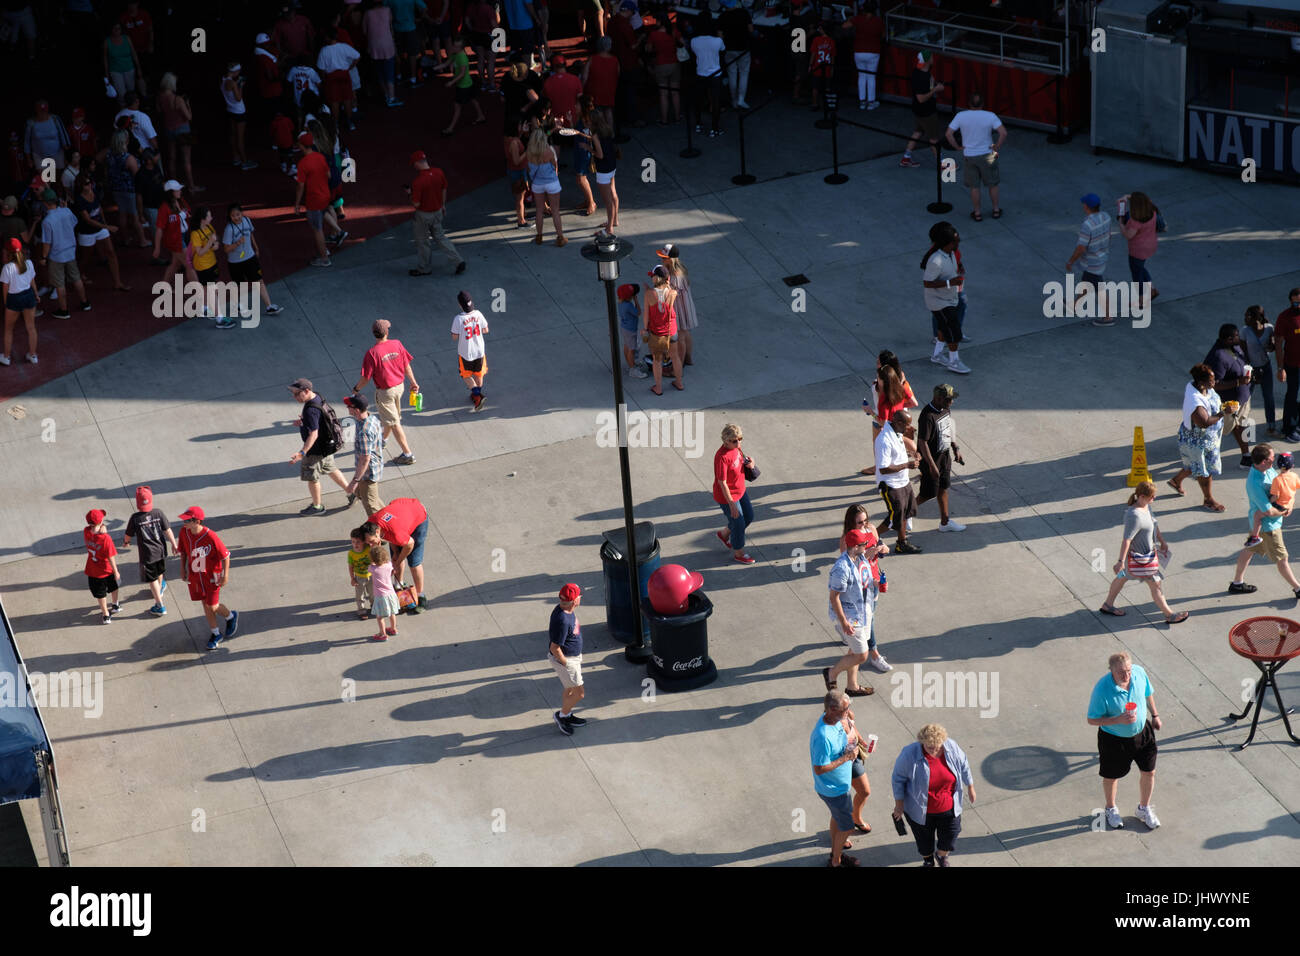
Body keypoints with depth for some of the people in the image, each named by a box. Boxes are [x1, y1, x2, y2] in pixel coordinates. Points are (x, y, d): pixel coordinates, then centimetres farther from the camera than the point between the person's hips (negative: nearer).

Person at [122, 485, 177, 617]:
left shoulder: (135, 518, -19)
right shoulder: (158, 513, -13)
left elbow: (128, 535, -6)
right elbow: (167, 530, -8)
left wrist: (125, 542, 16)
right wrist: (174, 544, 4)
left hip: (147, 554, -4)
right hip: (161, 550, 4)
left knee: (152, 579, 9)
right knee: (160, 572, 29)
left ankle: (160, 606, 11)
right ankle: (159, 589, 57)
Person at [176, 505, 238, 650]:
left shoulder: (210, 536, -29)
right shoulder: (184, 532, -12)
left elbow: (226, 555, -18)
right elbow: (183, 551, 8)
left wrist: (225, 575, -15)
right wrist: (182, 568, 10)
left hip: (211, 577, -5)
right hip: (194, 576, 5)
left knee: (212, 606, 1)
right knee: (205, 605, 14)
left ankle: (231, 616, 34)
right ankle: (216, 634, 31)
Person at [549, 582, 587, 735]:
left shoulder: (565, 609, -4)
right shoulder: (562, 620, -35)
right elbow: (554, 648, -29)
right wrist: (566, 664, -17)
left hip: (574, 655, 10)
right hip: (564, 659, -10)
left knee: (570, 689, 25)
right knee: (579, 693, 3)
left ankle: (567, 716, 44)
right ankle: (561, 715, 24)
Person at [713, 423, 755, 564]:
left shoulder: (735, 447, -8)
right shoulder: (722, 457, -33)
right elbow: (722, 483, -28)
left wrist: (749, 461, -8)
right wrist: (731, 504, -26)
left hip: (740, 490, 9)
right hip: (727, 496, -9)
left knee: (749, 517, 22)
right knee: (738, 523, 8)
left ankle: (723, 535, 44)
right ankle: (739, 553, 32)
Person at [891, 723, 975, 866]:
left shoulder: (951, 747, -18)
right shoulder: (910, 754, -27)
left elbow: (963, 766, 1)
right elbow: (898, 777, -13)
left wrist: (970, 787, 11)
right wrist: (899, 803, -8)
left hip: (949, 808, 2)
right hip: (921, 811, -2)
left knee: (949, 837, 16)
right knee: (925, 838, 18)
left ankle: (942, 856, 50)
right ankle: (928, 861, 51)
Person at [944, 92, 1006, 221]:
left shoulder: (961, 116, -12)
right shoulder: (990, 116, -15)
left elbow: (948, 134, -14)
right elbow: (1003, 133, -23)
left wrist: (957, 147, -2)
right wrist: (997, 147, -9)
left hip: (969, 156, 1)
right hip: (987, 156, -1)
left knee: (974, 186, 14)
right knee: (992, 184, 18)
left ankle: (977, 213, 23)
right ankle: (996, 210, 29)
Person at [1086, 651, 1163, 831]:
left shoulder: (1139, 672, -19)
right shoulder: (1101, 689, -33)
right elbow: (1092, 720, -24)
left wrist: (1154, 715, 15)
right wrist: (1118, 720, -35)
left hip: (1142, 731, 4)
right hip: (1113, 739, -4)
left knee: (1149, 772, 16)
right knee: (1111, 776, 17)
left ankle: (1144, 809, 44)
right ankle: (1111, 809, 47)